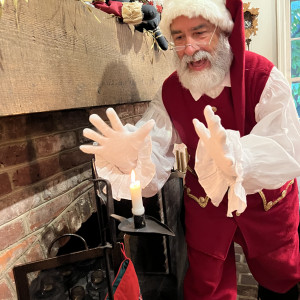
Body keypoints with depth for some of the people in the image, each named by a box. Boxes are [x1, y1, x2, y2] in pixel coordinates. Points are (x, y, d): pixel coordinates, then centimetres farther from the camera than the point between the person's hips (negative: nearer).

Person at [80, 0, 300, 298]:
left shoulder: (264, 77, -21)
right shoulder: (170, 92, -13)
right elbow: (154, 155, -21)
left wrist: (234, 155, -54)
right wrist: (128, 157, -45)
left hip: (267, 203, 0)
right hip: (205, 204, 1)